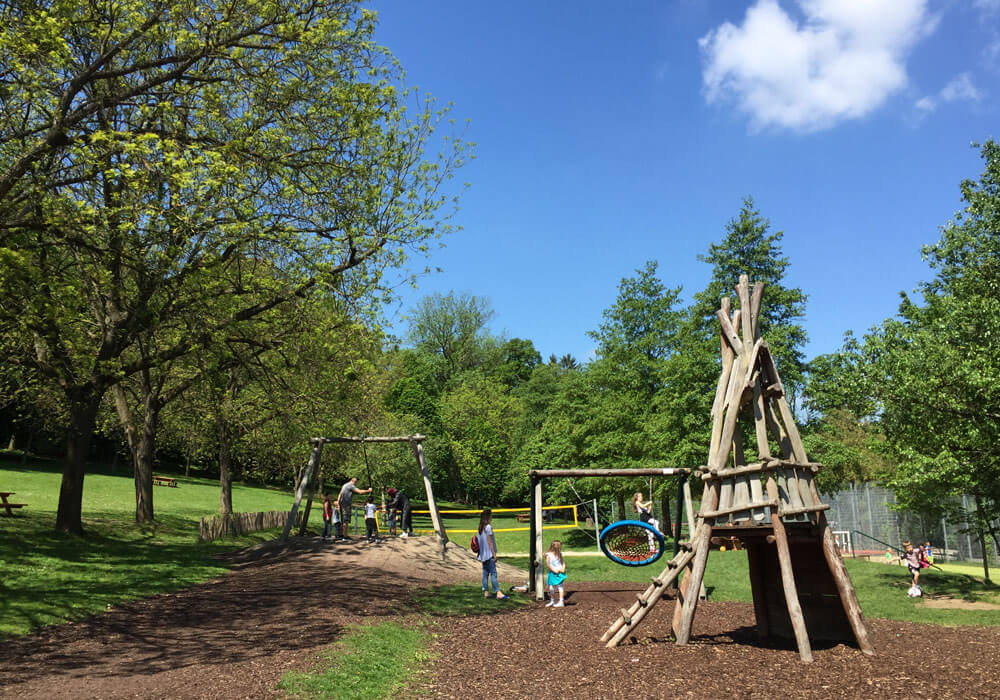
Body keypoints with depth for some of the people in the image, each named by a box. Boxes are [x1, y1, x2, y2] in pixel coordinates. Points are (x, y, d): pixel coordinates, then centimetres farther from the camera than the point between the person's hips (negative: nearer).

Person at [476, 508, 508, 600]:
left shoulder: (480, 528, 11)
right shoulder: (488, 527, -13)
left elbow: (477, 540, 14)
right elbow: (490, 542, -15)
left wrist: (478, 554, 20)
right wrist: (494, 554, -12)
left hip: (483, 555, 8)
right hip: (489, 554, -8)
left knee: (485, 573, 10)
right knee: (493, 573, -11)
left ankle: (486, 592, 12)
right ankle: (498, 593, -16)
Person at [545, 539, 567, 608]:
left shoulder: (559, 554, 3)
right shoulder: (548, 555, -8)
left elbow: (562, 562, 5)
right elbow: (548, 564, -11)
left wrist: (563, 568, -13)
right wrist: (553, 570, -18)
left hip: (560, 572, 1)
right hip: (552, 573, -1)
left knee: (560, 586, -5)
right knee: (552, 587, 9)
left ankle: (561, 601, -2)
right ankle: (552, 601, 25)